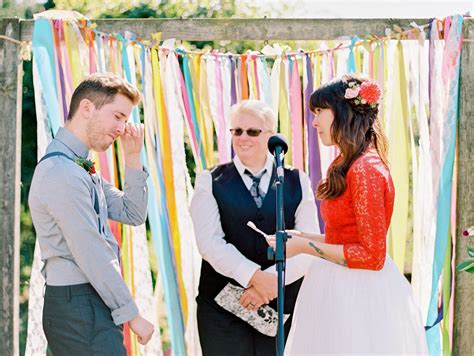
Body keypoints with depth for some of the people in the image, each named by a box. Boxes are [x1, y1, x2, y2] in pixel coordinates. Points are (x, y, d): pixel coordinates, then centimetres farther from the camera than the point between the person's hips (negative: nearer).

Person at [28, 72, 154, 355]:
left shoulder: (83, 170, 15)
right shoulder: (61, 173, -17)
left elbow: (133, 215, 18)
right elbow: (91, 255, -19)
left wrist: (133, 159, 6)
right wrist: (131, 314, -13)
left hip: (94, 303, 10)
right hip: (78, 308, -10)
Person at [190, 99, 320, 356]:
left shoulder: (297, 182, 9)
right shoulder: (211, 182, 6)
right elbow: (210, 242, -7)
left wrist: (273, 281, -15)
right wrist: (255, 277, -19)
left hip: (283, 304, 1)